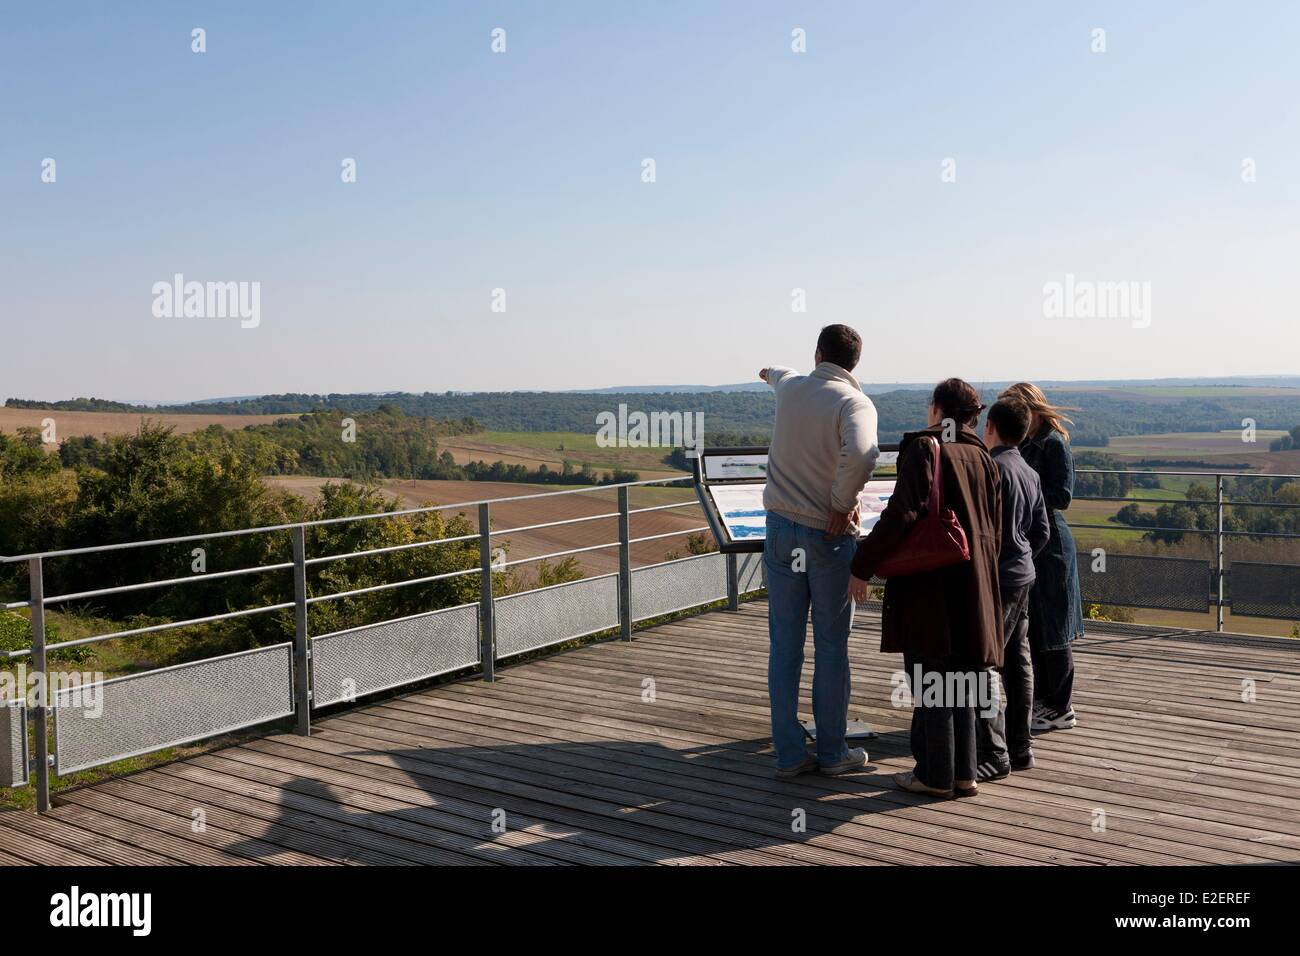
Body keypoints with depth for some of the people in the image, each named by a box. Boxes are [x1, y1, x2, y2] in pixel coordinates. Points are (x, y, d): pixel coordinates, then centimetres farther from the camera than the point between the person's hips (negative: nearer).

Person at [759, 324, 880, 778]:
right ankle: (832, 752, 17)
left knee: (784, 647, 7)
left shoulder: (791, 387, 5)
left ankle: (789, 753, 13)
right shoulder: (854, 402, -11)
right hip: (829, 536, -4)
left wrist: (769, 371, 56)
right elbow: (860, 454, -31)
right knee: (831, 648, 7)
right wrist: (842, 504, -13)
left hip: (781, 528, 4)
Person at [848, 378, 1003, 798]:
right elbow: (994, 528, 13)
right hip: (974, 584, 7)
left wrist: (862, 566, -14)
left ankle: (936, 775, 10)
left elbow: (901, 515, -19)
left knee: (929, 680, 3)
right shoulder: (983, 458, 10)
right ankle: (963, 774, 21)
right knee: (960, 680, 15)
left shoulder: (924, 448, -10)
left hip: (929, 582, -7)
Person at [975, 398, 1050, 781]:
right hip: (1024, 576, 9)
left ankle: (993, 754, -4)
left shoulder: (992, 468, -16)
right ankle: (1020, 746, 21)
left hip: (997, 577, -9)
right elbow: (1042, 532, 15)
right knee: (1017, 660, 14)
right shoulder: (1031, 474, 11)